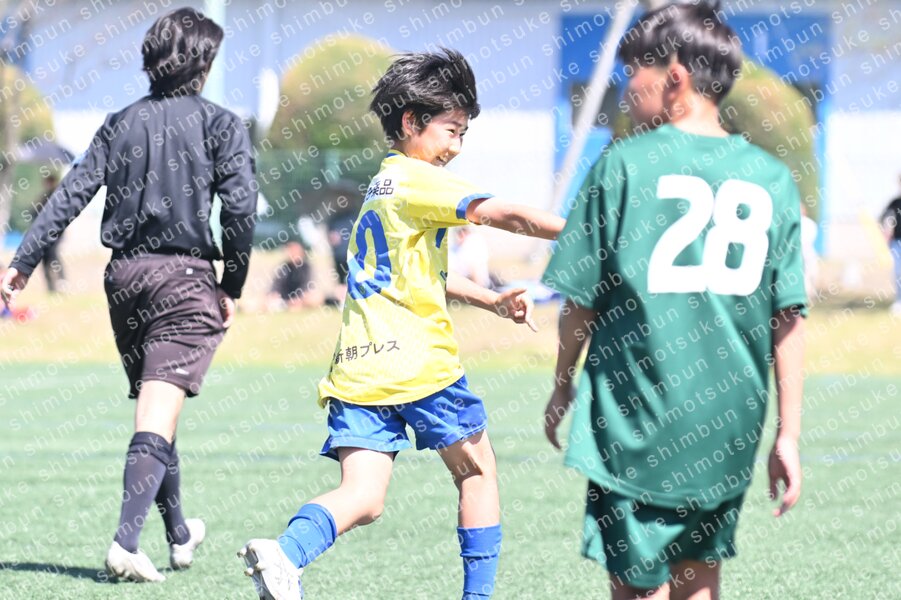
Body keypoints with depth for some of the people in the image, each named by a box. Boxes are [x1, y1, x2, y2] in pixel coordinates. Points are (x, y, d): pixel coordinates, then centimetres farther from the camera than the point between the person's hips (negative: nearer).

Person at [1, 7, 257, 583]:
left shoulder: (122, 123, 10)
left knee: (153, 406, 19)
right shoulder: (218, 123, -1)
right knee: (158, 414, -11)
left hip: (125, 276, 5)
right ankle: (127, 540, -26)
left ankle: (179, 534, 33)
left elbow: (72, 194, 3)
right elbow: (240, 207, -11)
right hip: (185, 277, -5)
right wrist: (232, 287, -1)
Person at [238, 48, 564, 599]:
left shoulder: (382, 184, 23)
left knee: (362, 497, -4)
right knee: (477, 471, 13)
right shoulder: (418, 180, -5)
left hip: (357, 368, 7)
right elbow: (506, 216, -18)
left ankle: (285, 553, -31)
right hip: (419, 362, -7)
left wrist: (492, 300, 24)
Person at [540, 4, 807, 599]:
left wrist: (563, 386, 15)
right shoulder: (771, 178, 3)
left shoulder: (625, 164, -7)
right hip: (728, 431, 4)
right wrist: (789, 437, 7)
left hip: (638, 422, -4)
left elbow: (582, 299, -2)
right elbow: (790, 318, 2)